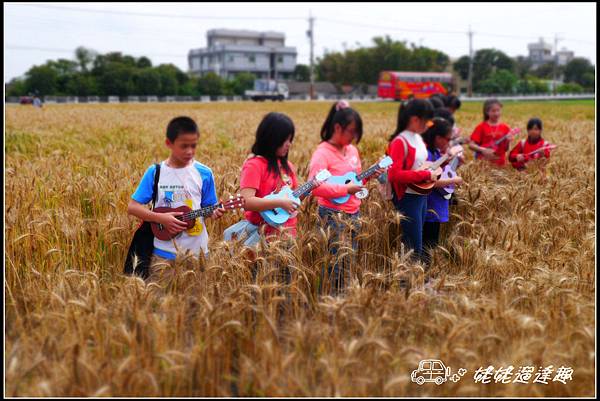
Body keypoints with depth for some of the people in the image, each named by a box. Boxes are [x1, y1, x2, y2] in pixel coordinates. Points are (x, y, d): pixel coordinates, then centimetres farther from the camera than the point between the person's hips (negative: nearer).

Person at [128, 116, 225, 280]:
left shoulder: (204, 173, -1)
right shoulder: (155, 172, -4)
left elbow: (208, 208, 5)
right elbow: (132, 207, -4)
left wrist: (215, 212, -17)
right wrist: (161, 218, -16)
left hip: (196, 250, 1)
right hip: (163, 252, -1)